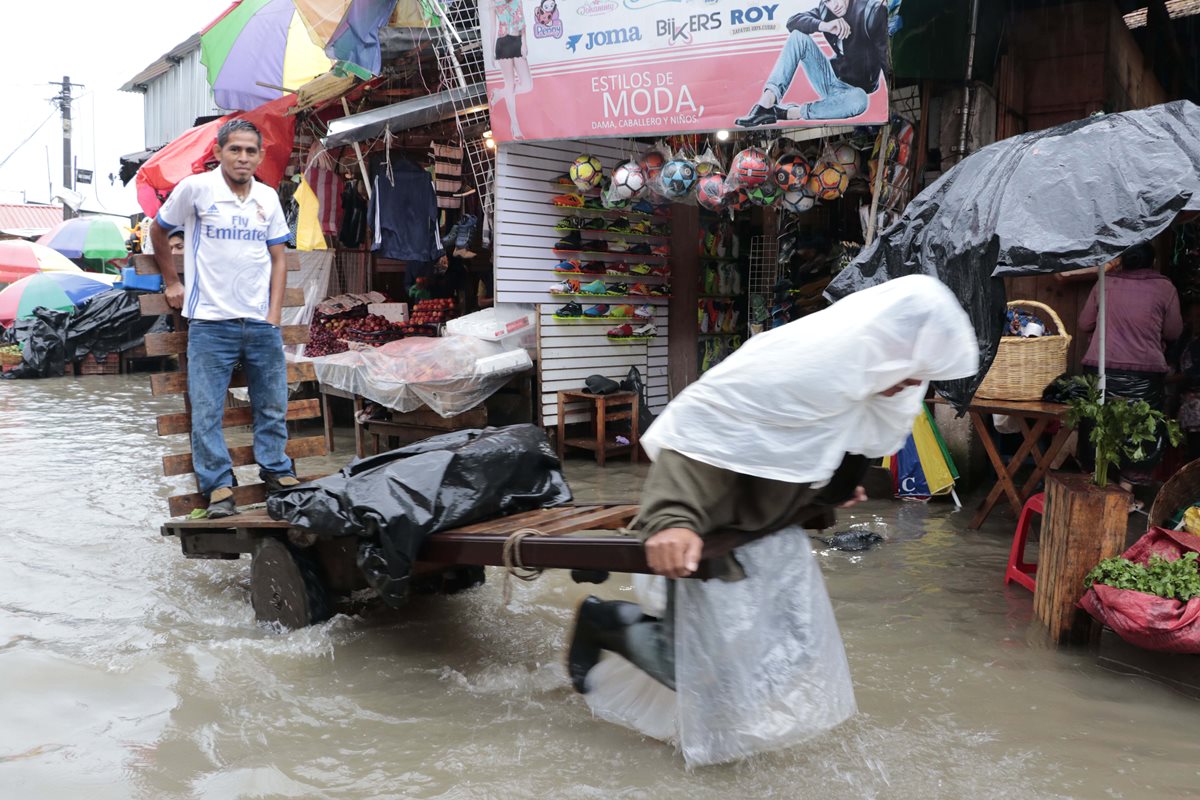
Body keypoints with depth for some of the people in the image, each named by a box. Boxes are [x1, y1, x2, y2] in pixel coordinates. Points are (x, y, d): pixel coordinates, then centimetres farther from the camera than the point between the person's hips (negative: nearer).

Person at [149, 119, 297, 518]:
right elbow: (159, 231, 10)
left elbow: (278, 258, 10)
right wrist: (171, 282, 10)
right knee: (206, 412, -2)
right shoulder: (195, 188, -5)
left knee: (273, 406, 12)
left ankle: (278, 472, 27)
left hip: (261, 324, 4)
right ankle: (219, 488, 8)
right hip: (210, 323, -3)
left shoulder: (268, 197, 6)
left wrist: (274, 315, 2)